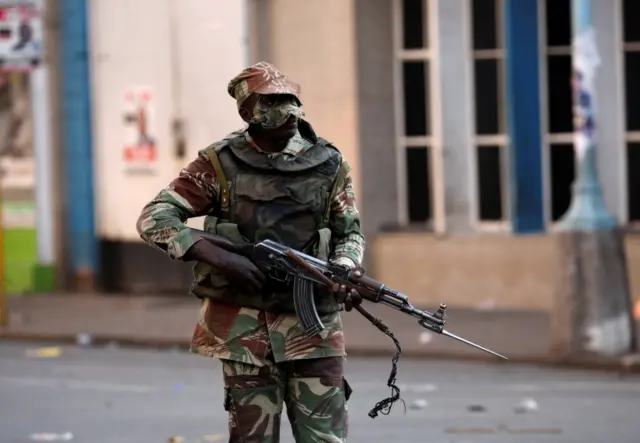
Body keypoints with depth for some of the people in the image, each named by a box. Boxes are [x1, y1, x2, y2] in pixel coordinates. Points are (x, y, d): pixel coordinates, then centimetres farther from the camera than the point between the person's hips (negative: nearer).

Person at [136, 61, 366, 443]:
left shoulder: (329, 165, 4)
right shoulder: (221, 164, -2)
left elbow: (350, 232, 12)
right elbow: (154, 219, -5)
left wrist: (344, 269, -12)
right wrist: (217, 256, -20)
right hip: (244, 325, -1)